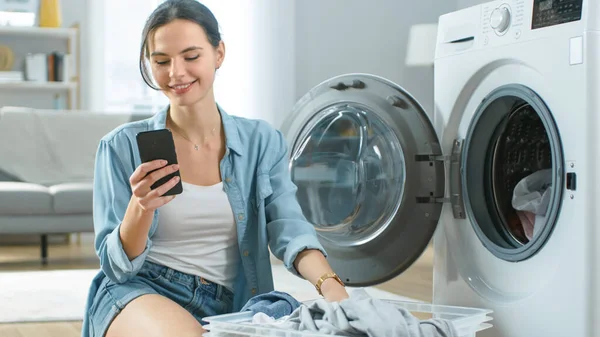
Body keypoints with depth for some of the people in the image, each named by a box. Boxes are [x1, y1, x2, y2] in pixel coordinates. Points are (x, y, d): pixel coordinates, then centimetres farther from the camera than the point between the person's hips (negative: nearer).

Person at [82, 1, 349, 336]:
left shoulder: (263, 142, 6)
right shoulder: (122, 147, 0)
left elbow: (290, 230, -8)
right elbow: (117, 265, -2)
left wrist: (329, 284, -30)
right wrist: (141, 208, -24)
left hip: (228, 306, 1)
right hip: (139, 295, -1)